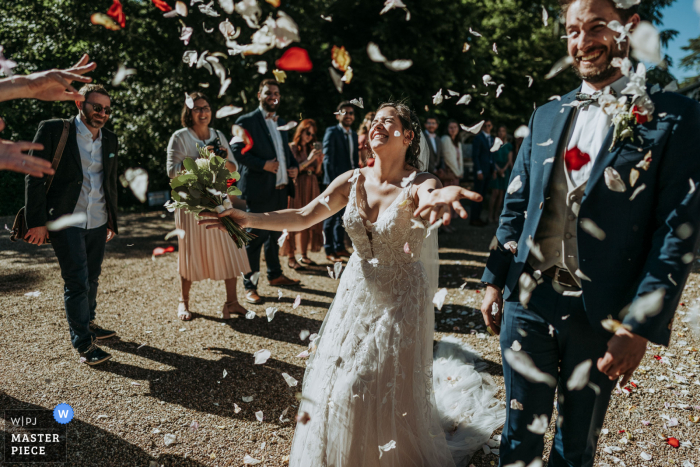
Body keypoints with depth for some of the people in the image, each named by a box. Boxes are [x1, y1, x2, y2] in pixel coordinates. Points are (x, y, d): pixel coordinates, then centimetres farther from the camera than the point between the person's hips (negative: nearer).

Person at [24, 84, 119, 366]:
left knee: (92, 278, 17)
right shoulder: (53, 130, -6)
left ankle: (88, 323, 38)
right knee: (76, 281, -3)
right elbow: (35, 177, -8)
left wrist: (112, 221, 18)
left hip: (98, 223, 5)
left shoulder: (110, 141, 10)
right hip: (65, 222, -5)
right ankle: (83, 342, 10)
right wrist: (37, 221, -12)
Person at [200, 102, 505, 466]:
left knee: (390, 392, 6)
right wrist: (249, 218, -17)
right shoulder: (352, 181, -4)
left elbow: (430, 196, -41)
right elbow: (303, 217, -6)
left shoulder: (419, 183, -16)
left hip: (401, 299, -4)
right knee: (335, 384, 12)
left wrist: (439, 199, -66)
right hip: (356, 293, 4)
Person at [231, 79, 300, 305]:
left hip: (281, 188, 7)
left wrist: (295, 167, 6)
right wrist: (263, 164, -21)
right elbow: (237, 151, -12)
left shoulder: (280, 122, 18)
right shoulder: (246, 121, -5)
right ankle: (250, 286, 7)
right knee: (255, 237, -2)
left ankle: (275, 275, 34)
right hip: (258, 190, -7)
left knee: (275, 234, 19)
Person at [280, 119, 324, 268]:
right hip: (297, 188, -6)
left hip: (311, 188, 6)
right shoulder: (292, 148, -4)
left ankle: (303, 255, 13)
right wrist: (308, 160, -16)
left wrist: (319, 161, -2)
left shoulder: (311, 148, 16)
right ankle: (290, 257, -2)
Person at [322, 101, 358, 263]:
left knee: (342, 216, 14)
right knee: (332, 217, 0)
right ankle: (329, 251, 9)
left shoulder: (354, 135, 14)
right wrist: (332, 181, -18)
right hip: (336, 180, -7)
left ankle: (340, 247, 25)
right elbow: (327, 158, -13)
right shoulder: (332, 132, -7)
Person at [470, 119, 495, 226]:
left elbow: (492, 155, 19)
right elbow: (475, 156, -10)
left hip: (488, 171, 7)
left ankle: (478, 217, 15)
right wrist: (479, 171, -15)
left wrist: (494, 169, 11)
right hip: (481, 171, -7)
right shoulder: (478, 138, -6)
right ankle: (474, 219, 2)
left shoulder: (492, 139, 17)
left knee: (482, 195, 9)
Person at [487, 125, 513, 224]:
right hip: (495, 170, -3)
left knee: (501, 193, 2)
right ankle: (490, 215, -8)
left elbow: (509, 160, 5)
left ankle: (496, 215, 8)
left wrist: (504, 169, -11)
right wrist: (497, 169, -13)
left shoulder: (509, 146, 9)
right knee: (495, 193, -11)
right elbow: (492, 158, -1)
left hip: (505, 171, 3)